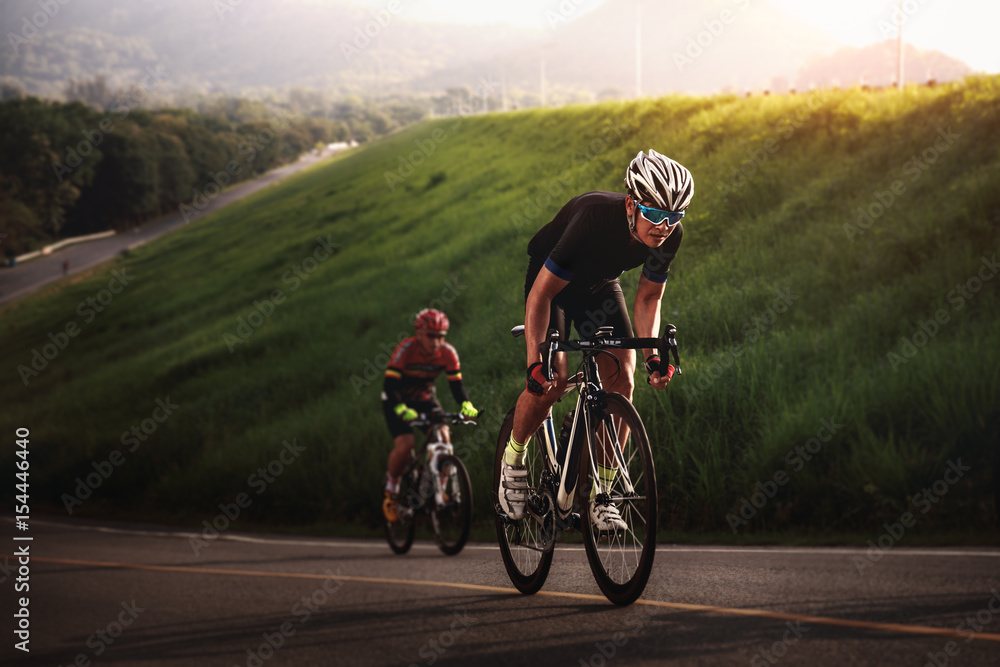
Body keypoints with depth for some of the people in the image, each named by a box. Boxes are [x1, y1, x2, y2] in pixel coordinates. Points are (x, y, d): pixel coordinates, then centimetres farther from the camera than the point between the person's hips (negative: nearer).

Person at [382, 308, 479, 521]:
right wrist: (402, 410, -49)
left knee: (443, 437, -20)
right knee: (405, 443, -24)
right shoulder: (406, 350, -28)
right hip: (398, 400, -3)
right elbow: (389, 385, -31)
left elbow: (456, 384, -14)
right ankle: (391, 492, -2)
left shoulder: (448, 353, -17)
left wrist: (466, 406, -34)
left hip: (425, 399, 4)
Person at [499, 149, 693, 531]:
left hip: (599, 285, 5)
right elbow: (541, 294, -34)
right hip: (551, 281, -5)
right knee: (551, 380, -22)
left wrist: (653, 356, -20)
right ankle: (513, 458, 7)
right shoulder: (595, 218, -40)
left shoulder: (670, 235, -24)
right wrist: (536, 362, -41)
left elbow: (649, 297, -6)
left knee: (622, 381, -12)